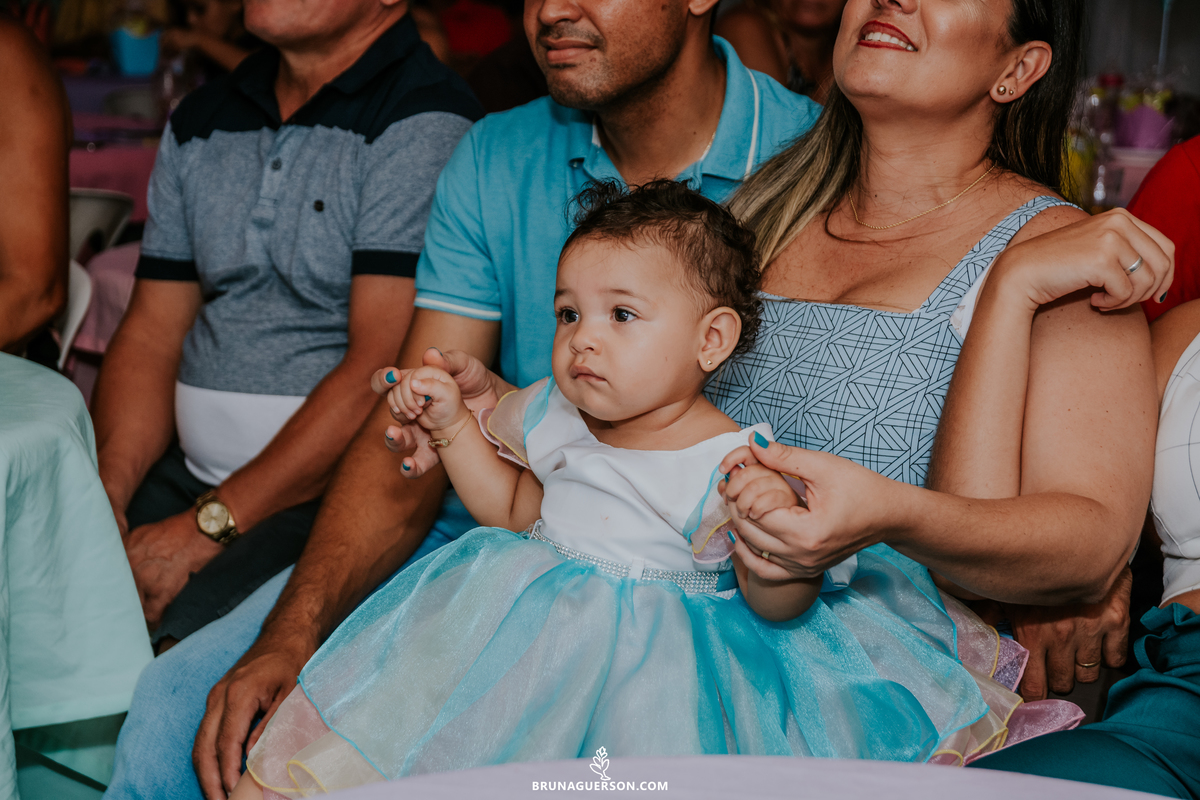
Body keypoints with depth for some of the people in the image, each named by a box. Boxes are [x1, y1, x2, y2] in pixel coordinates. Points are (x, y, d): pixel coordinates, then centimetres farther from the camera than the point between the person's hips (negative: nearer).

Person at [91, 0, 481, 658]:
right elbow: (151, 334, 12)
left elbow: (383, 370, -18)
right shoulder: (198, 124, 13)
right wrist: (102, 498, -5)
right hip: (185, 473, 7)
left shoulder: (425, 124, -12)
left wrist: (208, 527, -18)